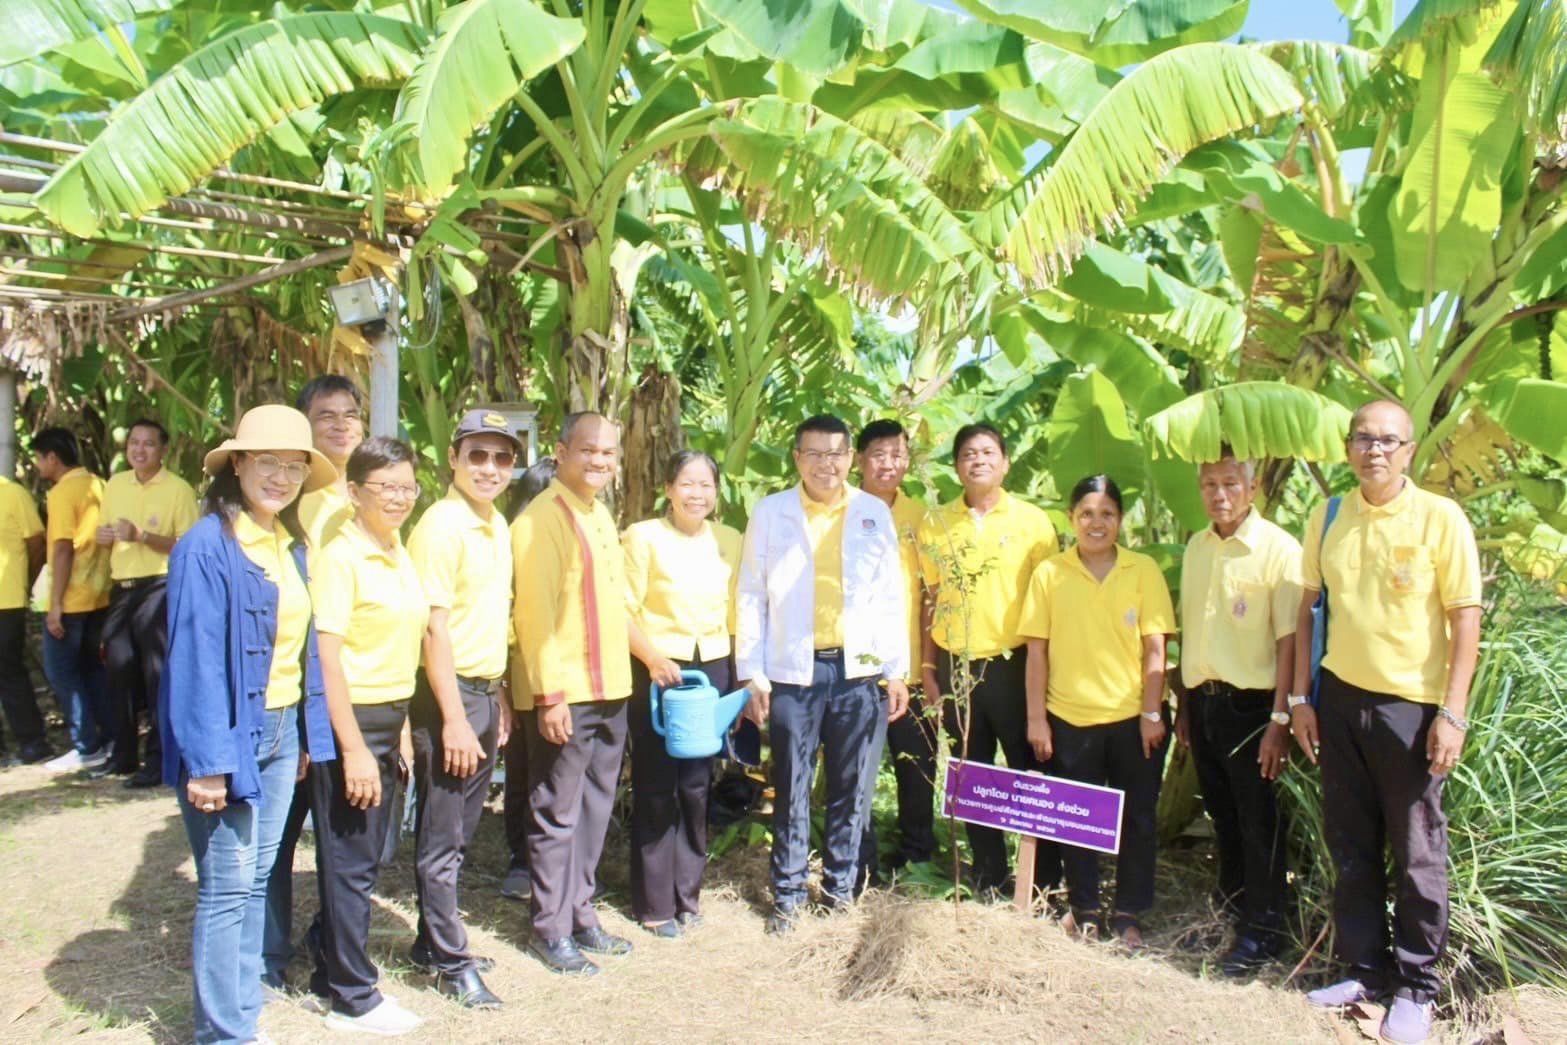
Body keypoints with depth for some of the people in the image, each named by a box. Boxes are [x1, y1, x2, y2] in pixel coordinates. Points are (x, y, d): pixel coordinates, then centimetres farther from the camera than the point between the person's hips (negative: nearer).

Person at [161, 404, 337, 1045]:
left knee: (257, 879, 15)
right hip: (230, 733, -7)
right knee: (227, 887, 0)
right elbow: (194, 657, -17)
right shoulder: (208, 546, -14)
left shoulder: (291, 546, 8)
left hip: (283, 730, 7)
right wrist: (206, 762, -19)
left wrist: (310, 734, 10)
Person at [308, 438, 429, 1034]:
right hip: (350, 720, -8)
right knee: (351, 862, 4)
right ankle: (353, 999, 17)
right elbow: (327, 656, -19)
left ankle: (334, 968, 34)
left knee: (366, 856, 18)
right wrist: (353, 748, -20)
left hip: (390, 719, 8)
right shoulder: (340, 556, -15)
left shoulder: (399, 555, 10)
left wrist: (400, 727, 15)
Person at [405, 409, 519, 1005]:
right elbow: (434, 627, -18)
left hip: (486, 693, 9)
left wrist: (500, 698, 16)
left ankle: (433, 943, 32)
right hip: (450, 694, -9)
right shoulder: (442, 525, -16)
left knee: (460, 831, 18)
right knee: (441, 839, 4)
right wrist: (454, 719, -19)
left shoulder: (497, 526, 11)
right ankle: (452, 964, 17)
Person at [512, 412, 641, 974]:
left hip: (609, 689, 9)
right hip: (563, 695, -9)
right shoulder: (542, 518, -13)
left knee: (594, 809, 16)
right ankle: (551, 929, 15)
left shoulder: (599, 515, 14)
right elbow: (534, 610, -18)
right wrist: (549, 694, -21)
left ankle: (580, 913, 28)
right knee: (557, 814, 2)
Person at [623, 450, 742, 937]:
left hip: (713, 670, 4)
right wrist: (652, 657, -20)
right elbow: (625, 609, -8)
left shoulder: (729, 540, 7)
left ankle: (687, 892, 25)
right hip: (657, 671, -3)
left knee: (696, 787, 9)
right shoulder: (643, 536, -6)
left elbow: (736, 609, 10)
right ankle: (655, 904, 16)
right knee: (656, 788, 4)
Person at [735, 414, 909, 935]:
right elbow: (751, 597, 2)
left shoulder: (875, 513, 6)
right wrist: (751, 675, -2)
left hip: (860, 671, 1)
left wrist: (897, 671, 3)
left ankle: (841, 886, 25)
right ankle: (787, 893, 20)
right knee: (791, 789, 6)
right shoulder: (770, 513, 2)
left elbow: (891, 596, 7)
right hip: (792, 672, -1)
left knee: (851, 788, 9)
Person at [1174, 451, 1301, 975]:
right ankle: (1229, 905, 34)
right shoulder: (1196, 547, 9)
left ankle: (1262, 931, 19)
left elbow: (1289, 639, -13)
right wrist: (1184, 706, 14)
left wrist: (1280, 720, -16)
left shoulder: (1279, 549, -11)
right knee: (1222, 814, 17)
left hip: (1249, 701, -6)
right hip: (1202, 700, 6)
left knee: (1259, 821, 5)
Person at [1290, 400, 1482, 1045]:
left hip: (1412, 706, -4)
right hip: (1340, 699, 4)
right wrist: (1301, 697, 6)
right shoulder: (1327, 520, 5)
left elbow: (1466, 619, -7)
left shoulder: (1441, 519, -7)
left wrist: (1452, 714, -11)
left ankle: (1416, 988, 21)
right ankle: (1365, 969, 27)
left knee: (1417, 855, 6)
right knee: (1352, 847, 12)